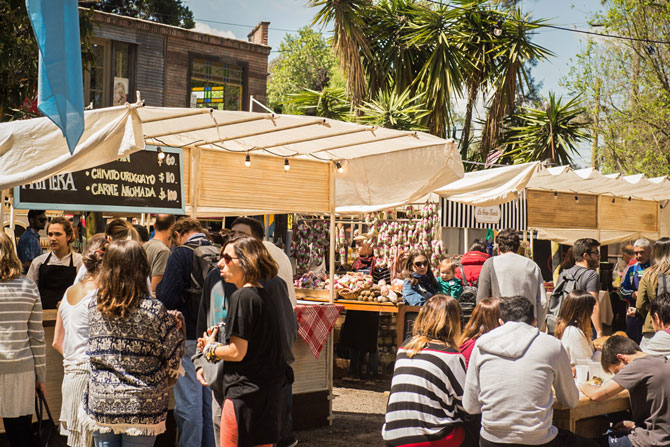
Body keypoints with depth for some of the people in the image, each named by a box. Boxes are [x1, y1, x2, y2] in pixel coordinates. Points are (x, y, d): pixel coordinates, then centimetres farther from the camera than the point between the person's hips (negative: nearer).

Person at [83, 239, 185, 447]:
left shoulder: (94, 305, 0)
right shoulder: (154, 310, -13)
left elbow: (92, 352, 11)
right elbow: (173, 359, -4)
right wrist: (177, 327, 12)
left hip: (101, 405, 3)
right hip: (142, 406, -3)